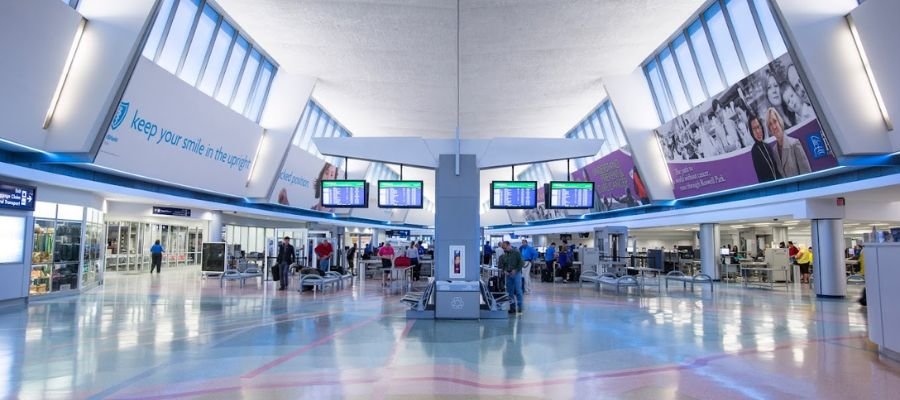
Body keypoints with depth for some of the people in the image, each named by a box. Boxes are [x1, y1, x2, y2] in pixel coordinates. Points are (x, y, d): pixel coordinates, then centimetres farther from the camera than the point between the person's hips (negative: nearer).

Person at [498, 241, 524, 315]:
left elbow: (521, 263, -6)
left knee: (518, 291, -5)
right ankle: (512, 307, 14)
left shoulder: (516, 253, -4)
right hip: (508, 275, 4)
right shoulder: (503, 255, 7)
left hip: (516, 274, -4)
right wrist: (504, 270, -2)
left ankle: (519, 307, 1)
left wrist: (516, 270, -13)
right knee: (510, 292, 6)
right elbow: (501, 264, 15)